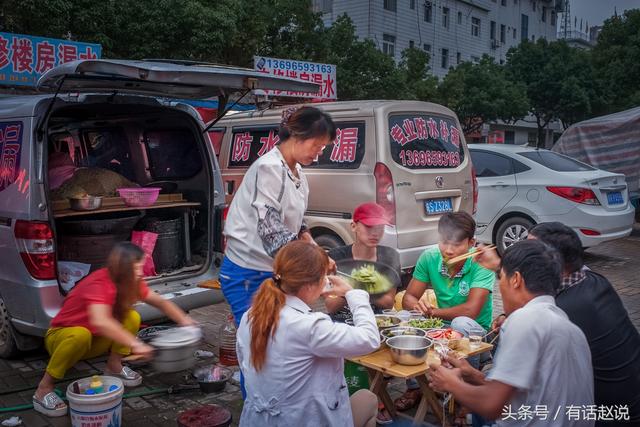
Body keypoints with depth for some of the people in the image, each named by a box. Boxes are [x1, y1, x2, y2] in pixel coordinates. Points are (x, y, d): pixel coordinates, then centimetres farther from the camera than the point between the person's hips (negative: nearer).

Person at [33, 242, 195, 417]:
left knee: (132, 317, -12)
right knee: (81, 335, -40)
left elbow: (160, 302, 0)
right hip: (62, 337, -7)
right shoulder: (99, 283, -33)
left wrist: (184, 320, -13)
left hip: (94, 339, 7)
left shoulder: (129, 283, -9)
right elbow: (100, 321, -50)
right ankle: (44, 388, -20)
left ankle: (114, 367, 1)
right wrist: (135, 344, -53)